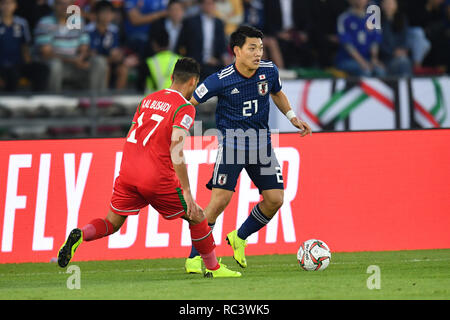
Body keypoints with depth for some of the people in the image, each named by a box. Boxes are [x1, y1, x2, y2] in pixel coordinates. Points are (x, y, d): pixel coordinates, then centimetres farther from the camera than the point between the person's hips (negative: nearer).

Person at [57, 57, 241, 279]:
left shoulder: (148, 100, 16)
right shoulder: (185, 108, -5)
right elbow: (176, 151, -16)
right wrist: (186, 192, -16)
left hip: (128, 172, 6)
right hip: (157, 178, -6)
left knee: (112, 224, 14)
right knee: (196, 217, 11)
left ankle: (79, 235, -14)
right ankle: (213, 268, 18)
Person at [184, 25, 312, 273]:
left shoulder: (269, 71, -3)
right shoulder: (220, 80, -16)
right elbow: (190, 103, -6)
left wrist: (292, 117, 12)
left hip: (261, 139, 5)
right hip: (231, 139, -5)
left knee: (275, 198, -3)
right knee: (221, 198, -17)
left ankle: (240, 238, 22)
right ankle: (193, 258, -7)